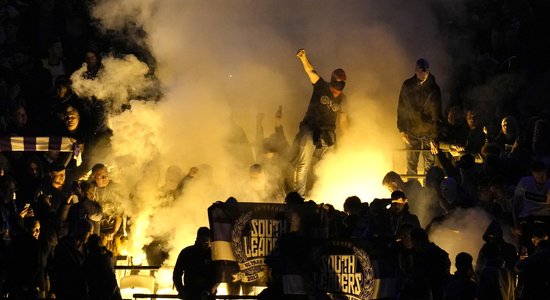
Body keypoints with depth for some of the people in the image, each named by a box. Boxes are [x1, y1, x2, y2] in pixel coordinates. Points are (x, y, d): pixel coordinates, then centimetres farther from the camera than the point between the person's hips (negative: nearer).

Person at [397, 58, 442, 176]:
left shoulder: (433, 88, -13)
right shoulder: (407, 86, -4)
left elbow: (436, 114, -16)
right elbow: (401, 109, 5)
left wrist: (434, 137, -22)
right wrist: (402, 130, 0)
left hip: (428, 133, -2)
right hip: (411, 132, 2)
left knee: (429, 166, 4)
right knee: (411, 166, 9)